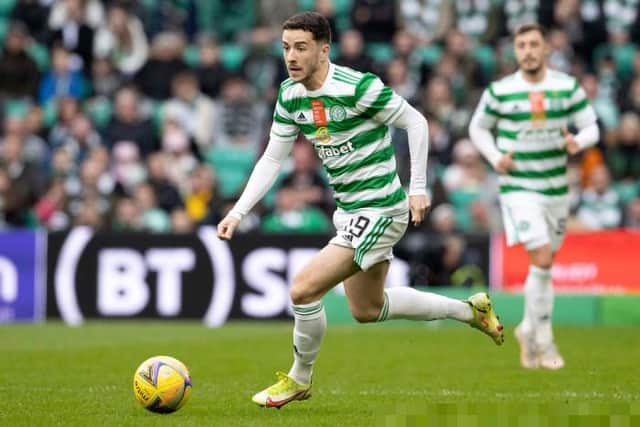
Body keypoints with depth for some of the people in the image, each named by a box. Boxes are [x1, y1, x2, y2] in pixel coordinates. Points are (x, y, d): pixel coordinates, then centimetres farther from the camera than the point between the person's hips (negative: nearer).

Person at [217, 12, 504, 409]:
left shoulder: (356, 87, -22)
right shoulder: (290, 95, 0)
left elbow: (415, 122, -13)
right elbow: (272, 159, 7)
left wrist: (418, 187, -15)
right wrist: (238, 212, -1)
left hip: (378, 210, -9)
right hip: (350, 211, 9)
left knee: (304, 289, -16)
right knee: (367, 309, 22)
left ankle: (299, 379, 9)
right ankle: (469, 310, 37)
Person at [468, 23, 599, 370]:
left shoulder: (568, 87, 0)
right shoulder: (499, 91, -4)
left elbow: (591, 127, 4)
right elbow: (478, 127, 10)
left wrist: (578, 142, -19)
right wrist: (495, 157, -7)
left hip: (557, 188, 3)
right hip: (519, 187, -3)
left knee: (545, 263, 12)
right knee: (541, 260, -16)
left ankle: (529, 329, 32)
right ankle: (543, 341, -4)